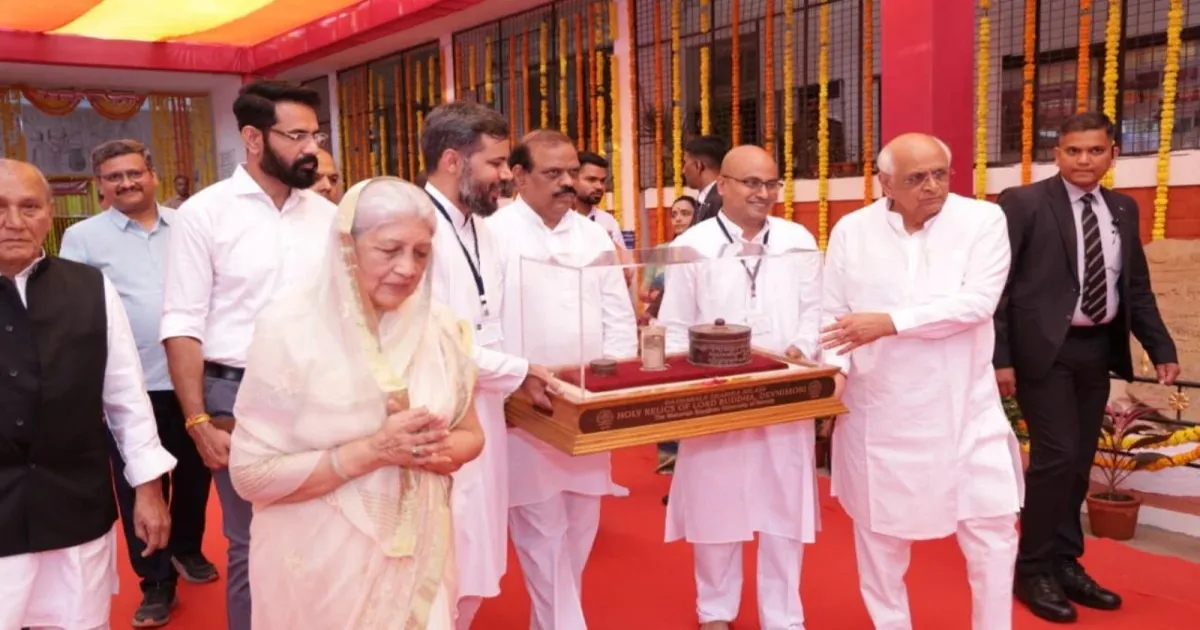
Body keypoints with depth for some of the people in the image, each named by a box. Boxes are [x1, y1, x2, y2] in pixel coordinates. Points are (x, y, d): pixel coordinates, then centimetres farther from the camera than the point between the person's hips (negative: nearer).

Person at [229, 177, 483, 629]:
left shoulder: (440, 327, -2)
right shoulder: (290, 328, -14)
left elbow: (470, 434, 9)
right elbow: (251, 473, -15)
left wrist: (440, 450, -14)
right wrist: (372, 450, -23)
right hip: (322, 563, -3)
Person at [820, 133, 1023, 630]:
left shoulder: (983, 220, -5)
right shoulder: (851, 231, 0)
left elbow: (977, 301, -17)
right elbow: (831, 314, 2)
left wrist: (891, 322, -23)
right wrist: (833, 371, -14)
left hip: (963, 406, -1)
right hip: (879, 408, 2)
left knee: (991, 528, 4)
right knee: (878, 529, 14)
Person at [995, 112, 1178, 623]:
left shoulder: (1123, 209, 11)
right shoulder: (1023, 203, -6)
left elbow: (1138, 288, 15)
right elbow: (997, 286, -9)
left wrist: (1162, 348, 5)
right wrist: (1000, 357, -15)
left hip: (1098, 350, 6)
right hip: (1045, 350, -6)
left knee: (1080, 463, 11)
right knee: (1056, 457, -8)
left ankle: (1066, 564, 26)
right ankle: (1033, 569, 8)